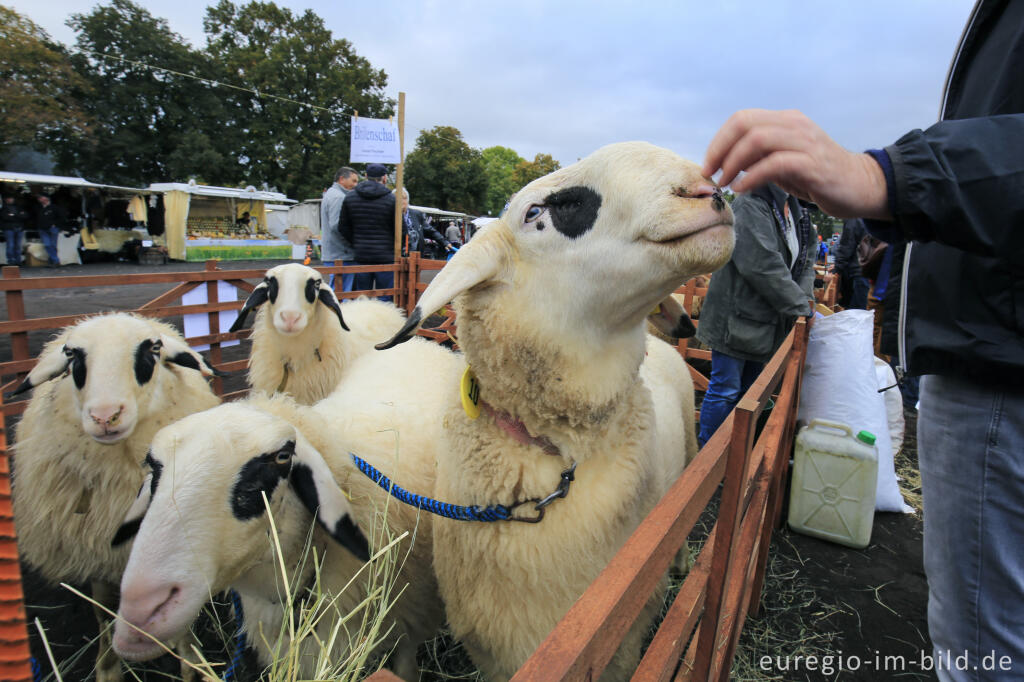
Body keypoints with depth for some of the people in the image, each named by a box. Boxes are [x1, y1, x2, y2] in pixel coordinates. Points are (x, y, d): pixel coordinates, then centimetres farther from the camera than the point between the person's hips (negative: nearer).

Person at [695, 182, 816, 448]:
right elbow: (763, 266, -23)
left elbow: (806, 260, 15)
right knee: (726, 389, -4)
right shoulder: (751, 205, -15)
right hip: (737, 316, -9)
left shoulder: (795, 213, 14)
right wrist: (802, 308, -18)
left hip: (764, 320, 9)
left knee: (749, 386, 16)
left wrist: (805, 298, -4)